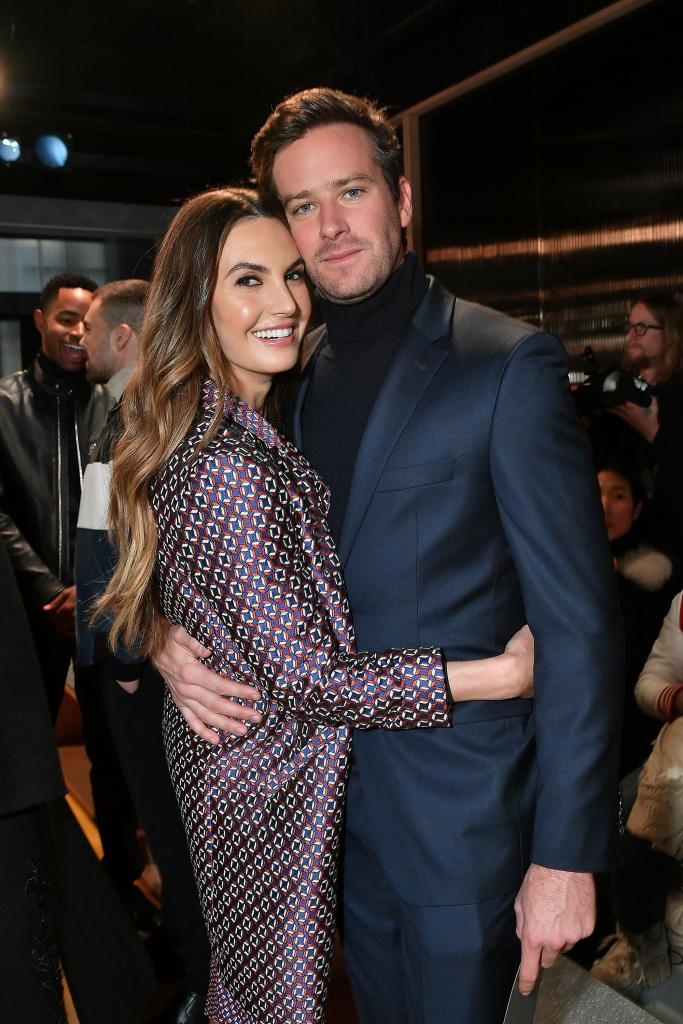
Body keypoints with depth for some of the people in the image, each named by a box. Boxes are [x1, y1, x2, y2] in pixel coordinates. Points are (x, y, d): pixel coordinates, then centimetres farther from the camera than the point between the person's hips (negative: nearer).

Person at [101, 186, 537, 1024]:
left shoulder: (199, 429, 1)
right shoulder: (228, 470, -31)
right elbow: (309, 680, -28)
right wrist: (508, 672, -26)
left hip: (218, 758, 9)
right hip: (270, 790, -9)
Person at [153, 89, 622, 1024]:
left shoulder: (509, 363, -14)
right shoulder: (295, 372, 4)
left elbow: (579, 623, -16)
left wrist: (567, 853, -17)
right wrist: (170, 634, -9)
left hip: (462, 813, -5)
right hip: (341, 806, 6)